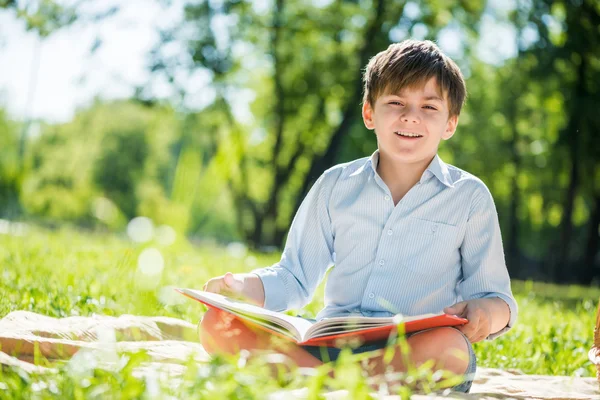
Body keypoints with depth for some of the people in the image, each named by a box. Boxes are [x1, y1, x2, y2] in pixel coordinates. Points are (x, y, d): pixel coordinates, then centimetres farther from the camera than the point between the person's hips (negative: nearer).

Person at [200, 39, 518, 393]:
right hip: (329, 342, 3)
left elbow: (495, 296, 9)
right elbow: (295, 278, 16)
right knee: (217, 325, -22)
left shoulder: (469, 197, 9)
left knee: (448, 344, -40)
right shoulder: (335, 185, 14)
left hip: (413, 352, -2)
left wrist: (487, 311, -16)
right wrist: (244, 287, -6)